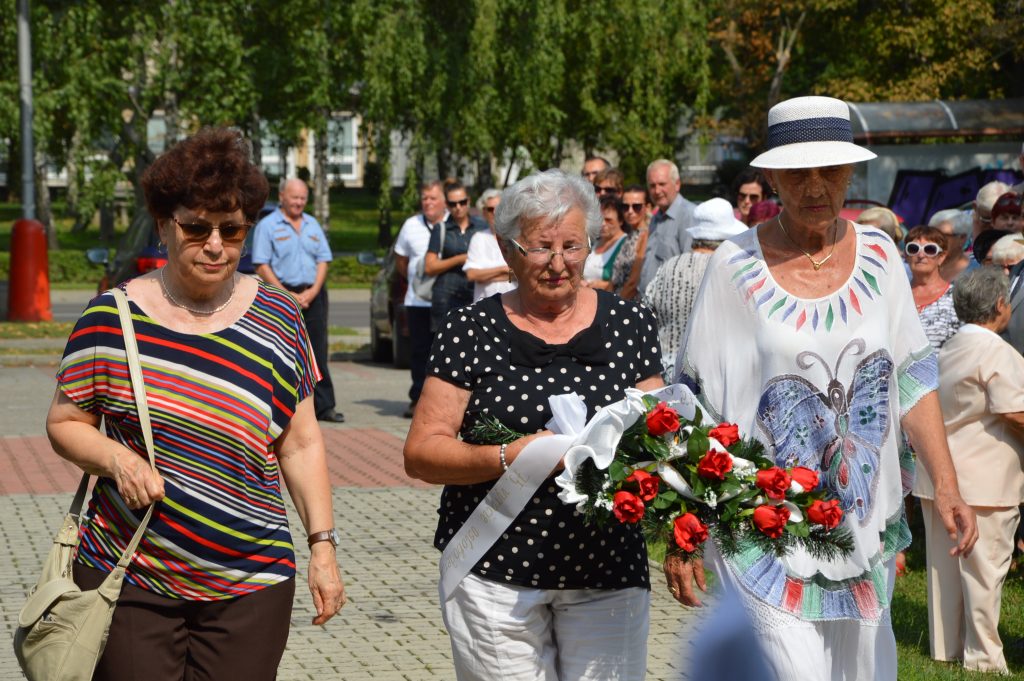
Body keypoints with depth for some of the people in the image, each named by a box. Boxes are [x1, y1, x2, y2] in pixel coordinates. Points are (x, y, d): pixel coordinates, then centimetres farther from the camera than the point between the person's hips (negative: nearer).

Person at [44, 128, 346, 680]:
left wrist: (322, 544, 2)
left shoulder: (279, 319, 3)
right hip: (128, 578, -1)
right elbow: (64, 423, 5)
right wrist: (116, 458, -14)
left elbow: (301, 446, 7)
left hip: (250, 585, 1)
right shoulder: (111, 318, -2)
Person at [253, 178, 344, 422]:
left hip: (313, 296, 4)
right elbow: (262, 266, -7)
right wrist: (288, 295, -13)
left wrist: (313, 292, -5)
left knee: (318, 352, 3)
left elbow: (323, 260, 12)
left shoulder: (313, 226, 15)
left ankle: (324, 406, 6)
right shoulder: (267, 226, -1)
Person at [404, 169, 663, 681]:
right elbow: (421, 453, -3)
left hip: (607, 575, 1)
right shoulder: (472, 331, 2)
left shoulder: (628, 325, 7)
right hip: (496, 574, -1)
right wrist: (509, 457, -18)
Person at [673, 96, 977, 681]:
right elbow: (697, 409, -6)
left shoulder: (878, 256, 3)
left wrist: (946, 485, -5)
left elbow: (913, 383, 7)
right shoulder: (737, 266, -8)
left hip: (865, 533, 4)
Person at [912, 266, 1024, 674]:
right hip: (984, 479, -8)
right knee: (984, 567, -1)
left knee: (944, 564, 12)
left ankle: (944, 646, 20)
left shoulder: (947, 350, 13)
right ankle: (983, 654, 3)